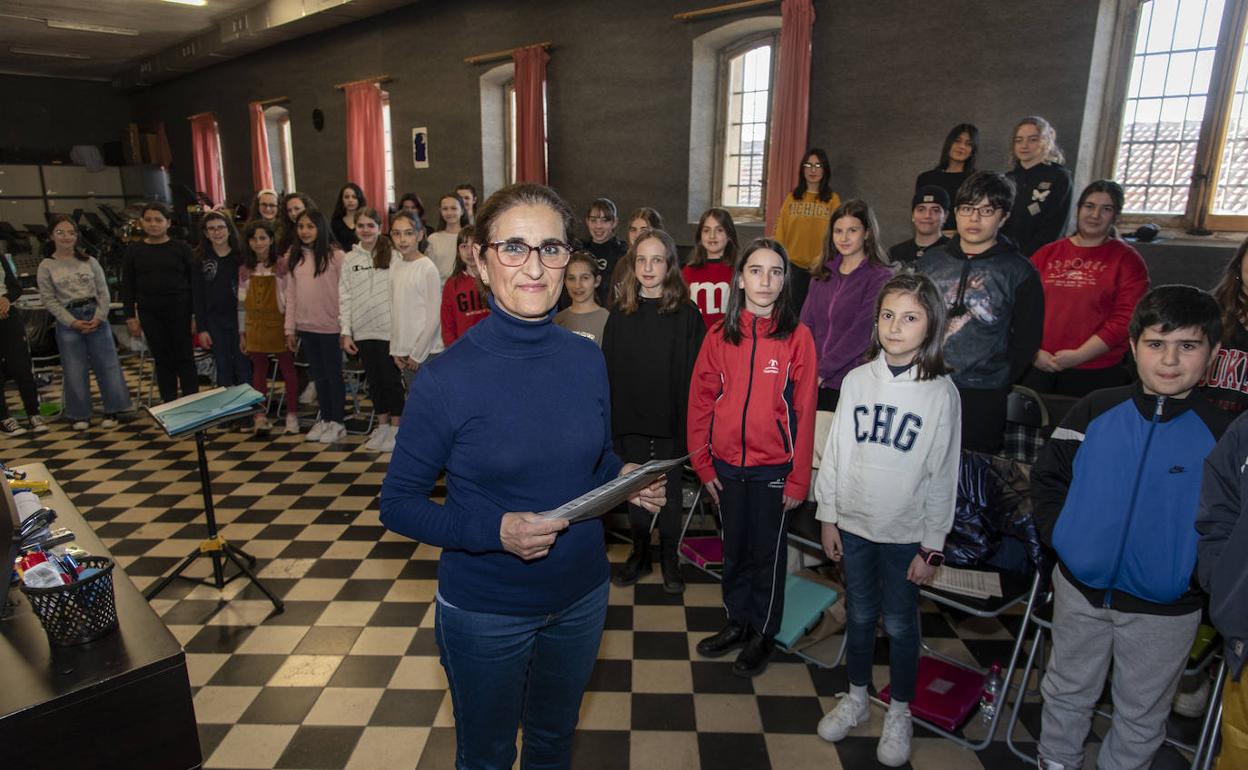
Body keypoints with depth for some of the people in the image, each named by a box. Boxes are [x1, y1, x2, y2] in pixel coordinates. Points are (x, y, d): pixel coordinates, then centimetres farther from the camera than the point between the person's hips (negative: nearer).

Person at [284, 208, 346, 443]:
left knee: (333, 374, 5)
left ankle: (337, 422, 16)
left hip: (330, 326, -5)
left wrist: (346, 325, -12)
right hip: (305, 326, 5)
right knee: (318, 375, 14)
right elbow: (291, 293, 9)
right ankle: (325, 419, 25)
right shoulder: (295, 256, 8)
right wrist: (290, 328, 7)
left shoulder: (335, 255, -8)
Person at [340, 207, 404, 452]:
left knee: (391, 379, 3)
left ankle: (395, 428, 15)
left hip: (389, 329, -4)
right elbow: (345, 297, 7)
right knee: (374, 380, 12)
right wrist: (345, 331, 2)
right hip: (363, 331, 4)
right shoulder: (350, 259, 7)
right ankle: (382, 425, 25)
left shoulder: (392, 255, -5)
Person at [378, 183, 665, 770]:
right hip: (484, 612, -3)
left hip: (582, 596, 4)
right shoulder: (446, 379, -20)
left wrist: (627, 480, -13)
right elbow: (398, 504, -14)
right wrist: (493, 529, -28)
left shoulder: (586, 359, -7)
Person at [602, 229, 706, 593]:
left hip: (669, 420, -2)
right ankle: (639, 553, 30)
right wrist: (609, 418, -2)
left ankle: (669, 559, 26)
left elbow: (694, 371, -7)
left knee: (669, 490, 9)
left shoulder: (686, 314, -5)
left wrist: (688, 419, -12)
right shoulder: (620, 313, 4)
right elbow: (607, 368, 4)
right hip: (629, 419, 3)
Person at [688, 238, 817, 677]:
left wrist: (799, 479, -8)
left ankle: (764, 633, 31)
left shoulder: (797, 336, -8)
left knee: (768, 553, 12)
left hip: (773, 467, -3)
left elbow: (804, 411, -7)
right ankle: (737, 622, 37)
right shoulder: (719, 335, -1)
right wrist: (703, 463, -1)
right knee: (734, 549, 18)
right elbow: (700, 401, 2)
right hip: (727, 465, 3)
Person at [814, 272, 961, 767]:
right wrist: (828, 516, 4)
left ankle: (899, 713, 33)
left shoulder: (941, 391, -10)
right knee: (859, 615, 17)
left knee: (899, 623, 11)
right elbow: (835, 451, 3)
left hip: (905, 532, -2)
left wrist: (932, 547, -5)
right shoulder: (857, 379, -3)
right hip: (854, 522, 3)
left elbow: (943, 474, -7)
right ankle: (857, 697, 38)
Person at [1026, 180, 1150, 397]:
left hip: (1095, 373, -2)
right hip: (1038, 366, 2)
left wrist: (1078, 355, -13)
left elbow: (1125, 319, -7)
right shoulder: (1046, 254, 10)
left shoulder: (1127, 260, 2)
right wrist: (1032, 352, -6)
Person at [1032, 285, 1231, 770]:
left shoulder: (1223, 434, -11)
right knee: (1067, 691, 21)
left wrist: (1200, 575, -10)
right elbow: (1048, 476, 1)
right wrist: (1059, 535, -8)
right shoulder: (1096, 410, -8)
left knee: (1141, 712, 19)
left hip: (1165, 610, -1)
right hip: (1080, 590, 1)